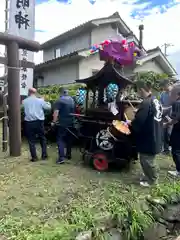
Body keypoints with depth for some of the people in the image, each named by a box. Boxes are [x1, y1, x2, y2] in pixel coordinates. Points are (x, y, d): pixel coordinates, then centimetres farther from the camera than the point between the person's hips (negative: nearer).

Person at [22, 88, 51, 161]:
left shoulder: (24, 101, -1)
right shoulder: (40, 100, -2)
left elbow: (23, 110, 7)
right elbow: (48, 107, 7)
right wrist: (48, 102, 27)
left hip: (29, 123, 0)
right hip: (39, 122, 1)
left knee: (31, 140, 8)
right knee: (42, 138, 16)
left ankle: (34, 157, 9)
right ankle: (44, 155, 19)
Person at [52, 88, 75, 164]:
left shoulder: (60, 100, -9)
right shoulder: (72, 100, 10)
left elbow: (56, 112, -16)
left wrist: (54, 121, -8)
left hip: (62, 123, -6)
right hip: (71, 123, 6)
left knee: (60, 139, -3)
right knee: (69, 139, 17)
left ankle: (61, 157, -11)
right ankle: (68, 155, 27)